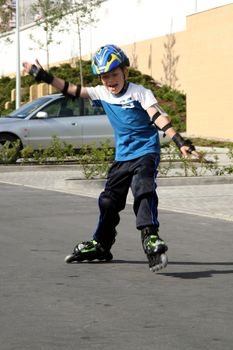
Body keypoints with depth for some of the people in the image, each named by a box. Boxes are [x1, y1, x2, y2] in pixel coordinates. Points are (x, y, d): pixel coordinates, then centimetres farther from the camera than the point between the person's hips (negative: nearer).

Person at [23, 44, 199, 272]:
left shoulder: (139, 93, -11)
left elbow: (159, 118, -20)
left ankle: (151, 240, -36)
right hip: (122, 157, 6)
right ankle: (100, 245, 26)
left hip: (146, 153, -6)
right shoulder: (102, 93, 5)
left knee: (143, 192, -27)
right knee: (108, 200, 11)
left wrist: (180, 142, -30)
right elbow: (72, 90, 9)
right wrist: (43, 76, 7)